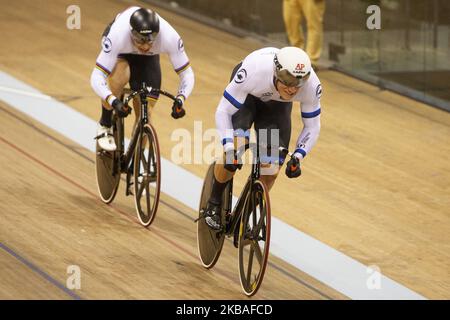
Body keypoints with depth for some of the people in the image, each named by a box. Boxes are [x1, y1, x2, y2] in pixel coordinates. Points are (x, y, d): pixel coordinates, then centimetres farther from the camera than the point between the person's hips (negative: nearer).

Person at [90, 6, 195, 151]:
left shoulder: (169, 37, -39)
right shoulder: (117, 35, -44)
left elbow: (187, 74, -28)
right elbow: (96, 77, -42)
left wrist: (180, 100, -46)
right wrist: (113, 101, -58)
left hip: (148, 58, 2)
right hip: (120, 54, -2)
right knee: (121, 75, -36)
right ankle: (105, 126, -13)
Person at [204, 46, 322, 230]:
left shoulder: (311, 86, -34)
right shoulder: (254, 71, -43)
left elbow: (312, 126, -16)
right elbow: (223, 111, -33)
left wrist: (297, 157, -29)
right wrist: (229, 149, -43)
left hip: (277, 105, 3)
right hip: (247, 98, -3)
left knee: (271, 171, -8)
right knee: (237, 145, -28)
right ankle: (214, 204, -4)